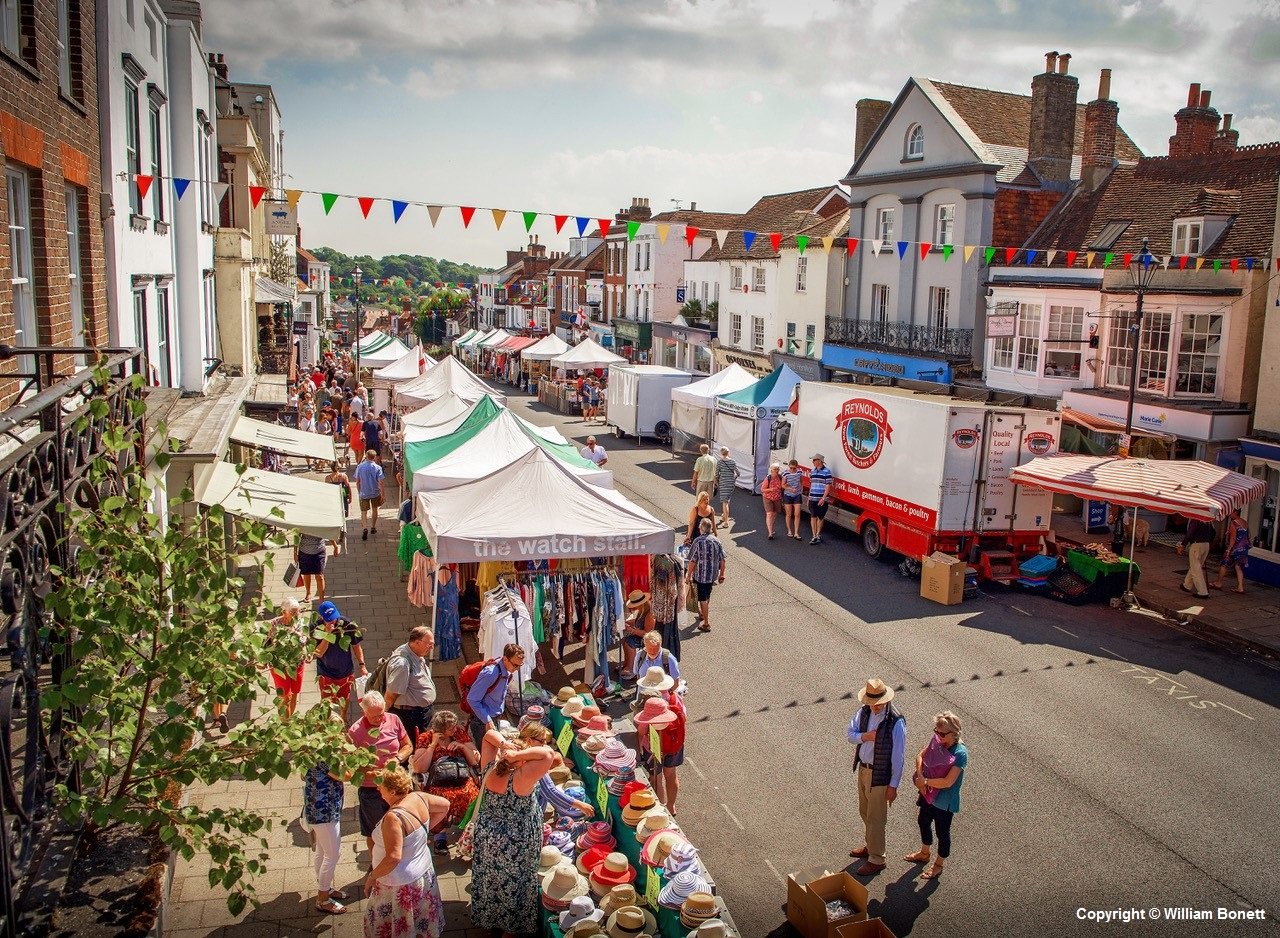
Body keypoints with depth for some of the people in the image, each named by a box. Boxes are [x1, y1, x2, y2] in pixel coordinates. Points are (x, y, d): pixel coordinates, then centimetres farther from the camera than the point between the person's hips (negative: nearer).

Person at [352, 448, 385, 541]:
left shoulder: (360, 467, -7)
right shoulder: (377, 468, -13)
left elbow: (357, 482, -1)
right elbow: (380, 483, -13)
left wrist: (359, 492, 13)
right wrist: (382, 495, -3)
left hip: (364, 493, 0)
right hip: (375, 493, 0)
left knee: (364, 512, 4)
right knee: (374, 510, 21)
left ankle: (365, 528, -17)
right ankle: (374, 528, 32)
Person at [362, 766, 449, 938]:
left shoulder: (393, 817, -32)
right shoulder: (419, 797, -10)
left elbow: (393, 858, -35)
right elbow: (445, 805, 7)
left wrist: (372, 877, -21)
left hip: (400, 883, -8)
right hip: (424, 872, 8)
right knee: (421, 921, 26)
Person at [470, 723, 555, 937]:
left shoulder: (492, 768, -14)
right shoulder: (521, 777, -32)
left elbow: (489, 734, -2)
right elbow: (549, 754, -42)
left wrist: (503, 743, -20)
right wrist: (518, 755, -36)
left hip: (485, 836, 6)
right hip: (513, 845, -6)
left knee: (489, 879, 27)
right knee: (512, 886, 17)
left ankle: (488, 918, 49)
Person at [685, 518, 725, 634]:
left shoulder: (698, 542, -18)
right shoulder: (717, 541, -5)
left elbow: (692, 561, -16)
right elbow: (722, 560, 0)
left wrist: (689, 575, -5)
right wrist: (721, 575, 12)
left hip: (700, 575, -5)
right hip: (713, 575, 5)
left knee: (703, 599, 4)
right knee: (707, 596, 25)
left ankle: (706, 624, 7)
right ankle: (703, 614, 46)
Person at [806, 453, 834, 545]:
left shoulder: (826, 472, -8)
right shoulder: (812, 471, 11)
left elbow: (828, 486, -11)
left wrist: (823, 498, -18)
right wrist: (809, 497, 15)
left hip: (822, 499, -5)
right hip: (812, 499, 5)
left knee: (820, 517, 5)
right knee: (813, 517, 2)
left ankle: (818, 535, 19)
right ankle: (814, 536, 6)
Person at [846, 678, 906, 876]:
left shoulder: (896, 722, -24)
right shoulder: (864, 711, -5)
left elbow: (898, 755, -19)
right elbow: (851, 733, 5)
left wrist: (893, 785, -15)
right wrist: (864, 736, -18)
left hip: (879, 775, -7)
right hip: (862, 769, 7)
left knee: (876, 818, 6)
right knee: (865, 812, 23)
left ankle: (877, 859, 22)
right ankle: (869, 846, 44)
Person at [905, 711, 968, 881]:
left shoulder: (960, 754, -29)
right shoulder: (937, 741, -10)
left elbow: (948, 782, -31)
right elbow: (920, 756, 3)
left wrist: (925, 781, -21)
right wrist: (920, 776, -13)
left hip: (944, 801, -7)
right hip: (928, 794, 7)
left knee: (942, 832, 13)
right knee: (923, 822, 26)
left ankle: (938, 866, 35)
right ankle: (924, 853, 51)